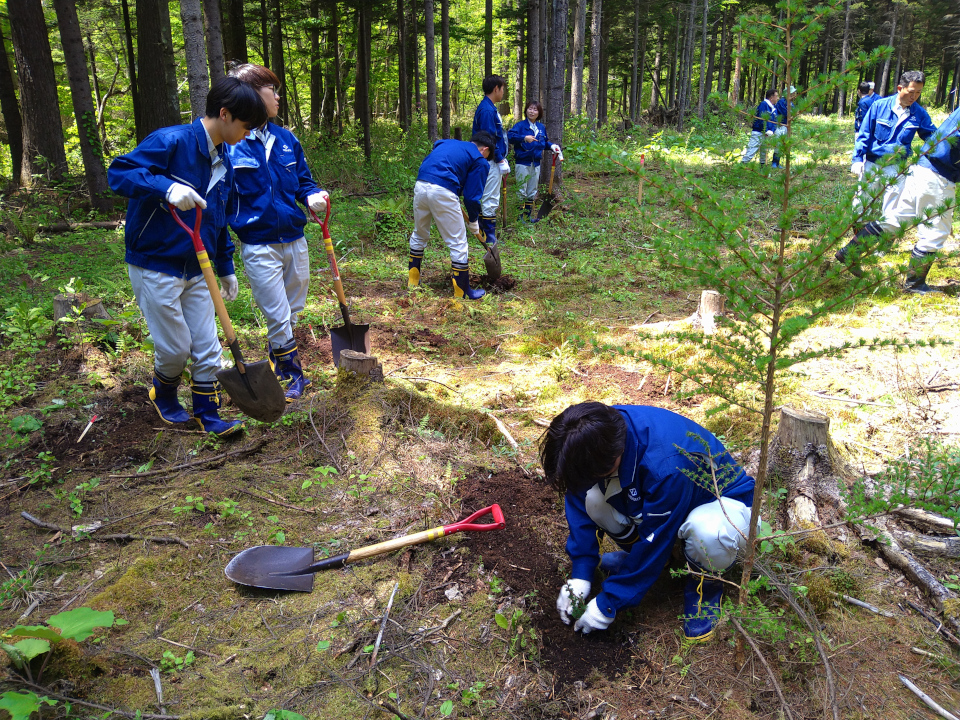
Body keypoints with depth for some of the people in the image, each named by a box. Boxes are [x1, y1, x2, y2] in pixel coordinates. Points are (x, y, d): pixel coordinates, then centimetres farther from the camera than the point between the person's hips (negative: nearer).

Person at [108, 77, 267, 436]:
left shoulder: (223, 163, 7)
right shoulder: (172, 141, -16)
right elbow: (119, 172, -23)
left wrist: (226, 268, 18)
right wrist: (167, 187, -39)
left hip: (196, 269, 7)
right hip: (156, 267, -7)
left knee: (207, 347, 7)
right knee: (175, 347, 3)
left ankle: (208, 415, 21)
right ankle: (163, 395, 34)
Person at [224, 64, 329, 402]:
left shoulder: (285, 139, 6)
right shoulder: (227, 143, -11)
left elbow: (303, 180, 16)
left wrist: (313, 196, -7)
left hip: (295, 240, 6)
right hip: (259, 246, -6)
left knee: (293, 312, 17)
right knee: (278, 318, -1)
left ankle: (278, 366, 37)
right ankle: (292, 374, 20)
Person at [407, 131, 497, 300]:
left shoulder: (446, 143, 27)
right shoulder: (480, 161, 8)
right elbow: (472, 196, 4)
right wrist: (473, 222, 20)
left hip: (420, 186, 7)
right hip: (442, 192, -6)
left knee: (419, 235, 26)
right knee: (458, 243, 6)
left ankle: (413, 281, 36)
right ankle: (462, 292, 14)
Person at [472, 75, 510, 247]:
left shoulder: (490, 108, 16)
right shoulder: (487, 110, -17)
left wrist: (502, 159, 20)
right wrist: (501, 161, -18)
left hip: (494, 161, 11)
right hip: (491, 162, -11)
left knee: (488, 200, 15)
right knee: (490, 200, -6)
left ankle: (488, 236, 23)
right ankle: (490, 239, 0)